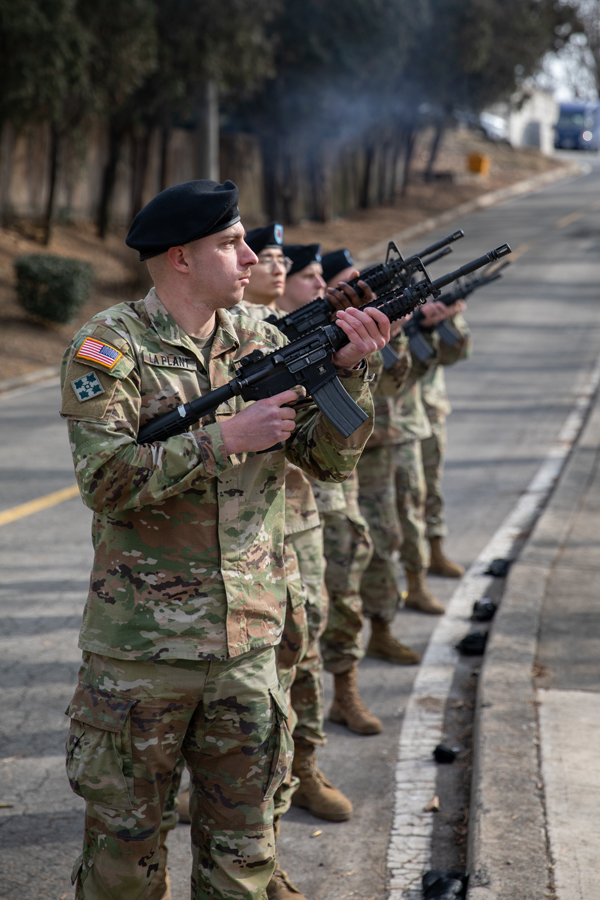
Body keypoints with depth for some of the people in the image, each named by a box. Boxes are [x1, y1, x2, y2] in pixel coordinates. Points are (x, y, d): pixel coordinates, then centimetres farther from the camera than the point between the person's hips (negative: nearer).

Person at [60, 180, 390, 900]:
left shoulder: (262, 343, 7)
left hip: (247, 644, 5)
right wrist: (224, 439, -22)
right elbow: (105, 479, -20)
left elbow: (331, 460, 5)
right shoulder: (109, 346, -8)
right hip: (139, 648, -4)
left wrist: (348, 368, -10)